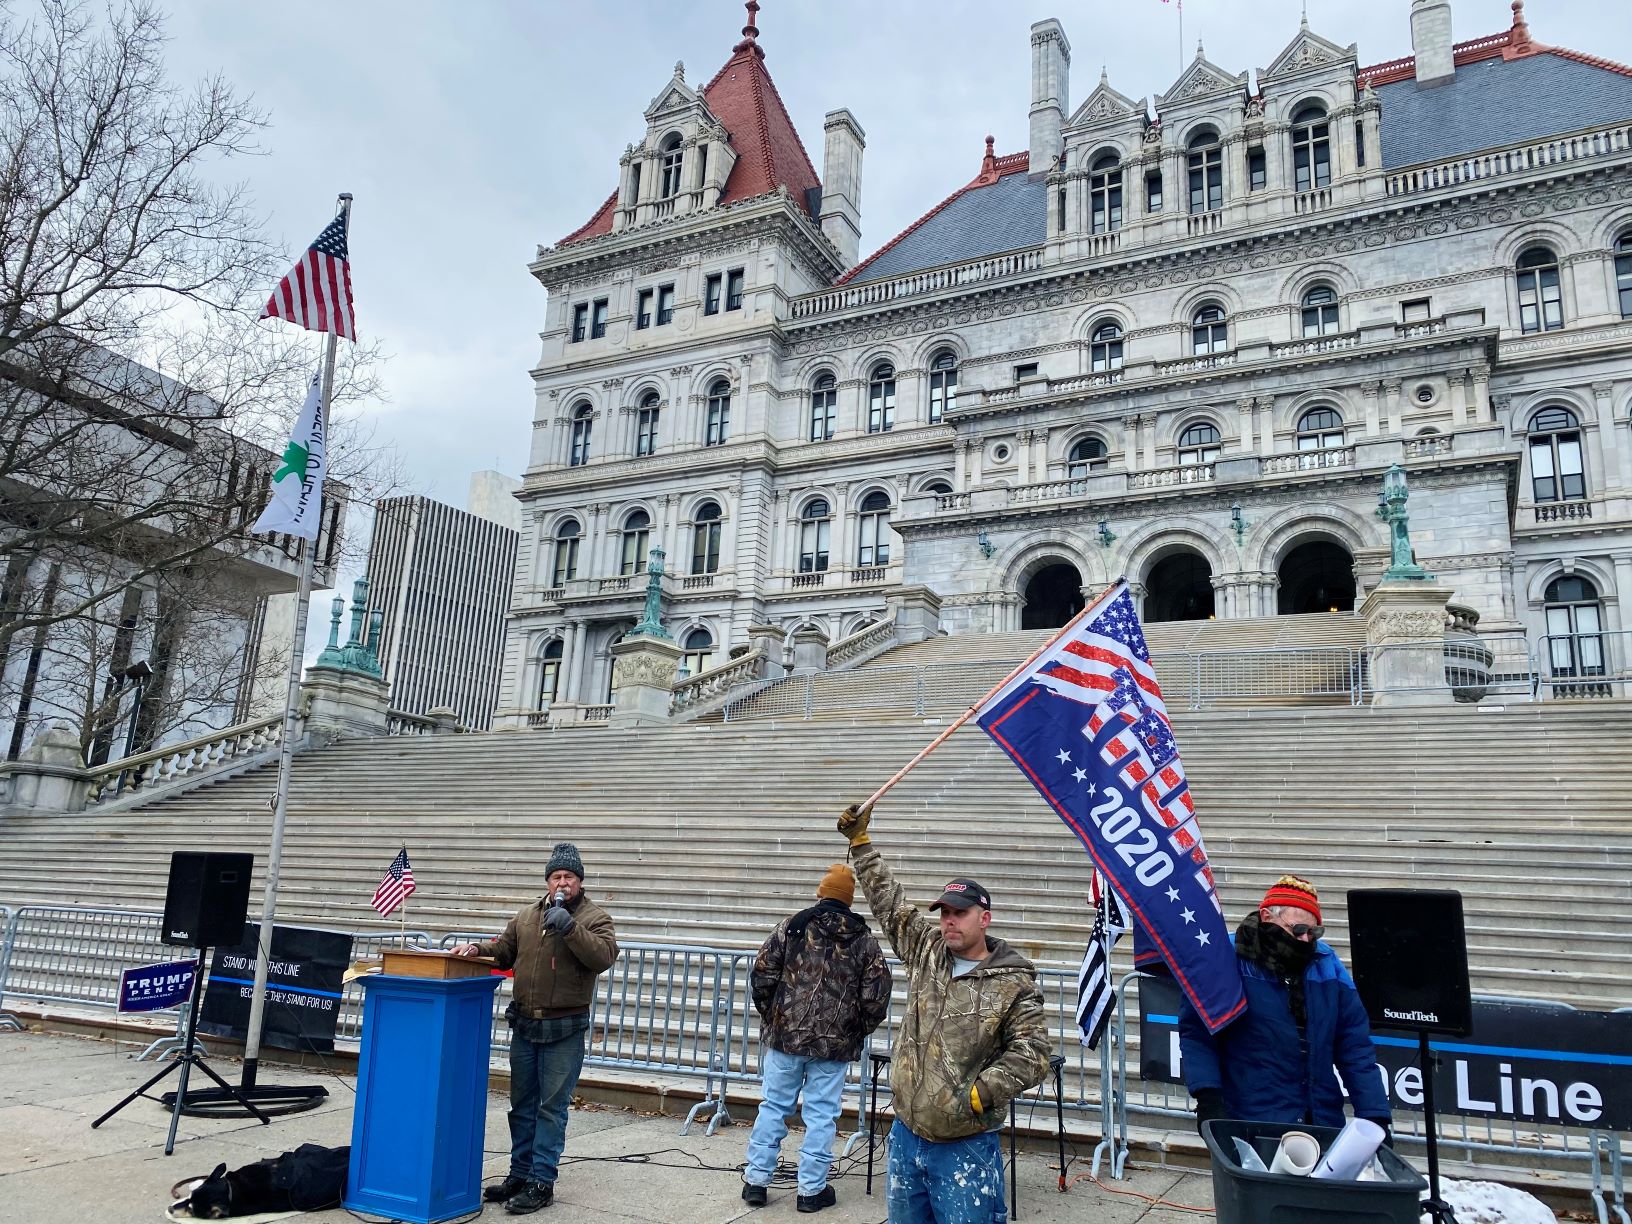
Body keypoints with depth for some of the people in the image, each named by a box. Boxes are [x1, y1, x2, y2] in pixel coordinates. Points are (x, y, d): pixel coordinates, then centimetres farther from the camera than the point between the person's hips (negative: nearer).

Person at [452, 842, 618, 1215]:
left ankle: (541, 1182, 10)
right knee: (522, 1104, 15)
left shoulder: (594, 917, -7)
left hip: (564, 1030, -5)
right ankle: (519, 1174, 27)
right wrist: (477, 949, -3)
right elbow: (504, 951, 16)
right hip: (524, 1025, 5)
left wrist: (569, 926, -28)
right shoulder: (526, 915, 9)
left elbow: (604, 956, -22)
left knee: (552, 1107, 1)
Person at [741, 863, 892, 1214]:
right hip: (835, 1043, 0)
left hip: (785, 1034, 0)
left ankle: (756, 1180, 18)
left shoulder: (791, 926, -1)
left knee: (773, 1107, 12)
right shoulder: (865, 940, 1)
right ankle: (811, 1189, 15)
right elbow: (875, 997, -1)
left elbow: (762, 975, -3)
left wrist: (770, 1015, 11)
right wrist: (857, 1031, 13)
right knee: (821, 1114, 8)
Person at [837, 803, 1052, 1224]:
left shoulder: (1013, 984, -8)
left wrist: (980, 1093, -20)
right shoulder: (926, 952, 5)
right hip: (906, 1135, 5)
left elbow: (1031, 1051, -12)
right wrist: (860, 841, 10)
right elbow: (888, 901, 10)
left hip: (966, 1146, -5)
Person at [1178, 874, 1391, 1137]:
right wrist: (1207, 1097, -18)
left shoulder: (1327, 965, 7)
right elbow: (1195, 1035, -7)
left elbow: (1356, 1049, 9)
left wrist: (1374, 1116, 3)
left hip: (1323, 1124, 5)